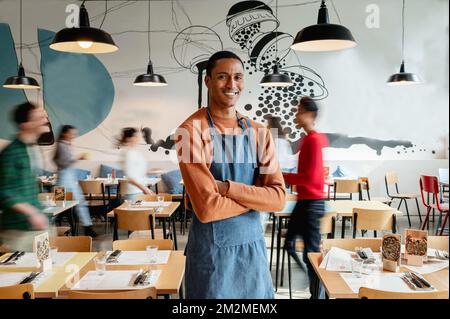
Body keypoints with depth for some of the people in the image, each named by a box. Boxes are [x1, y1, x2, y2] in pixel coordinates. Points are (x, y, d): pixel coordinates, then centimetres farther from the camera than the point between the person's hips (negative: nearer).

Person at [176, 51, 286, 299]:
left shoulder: (259, 133, 1)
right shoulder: (192, 130, -14)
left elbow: (278, 199, -7)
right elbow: (207, 208, -22)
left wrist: (227, 187, -19)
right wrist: (255, 196, -9)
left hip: (253, 245, 5)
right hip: (211, 249, -5)